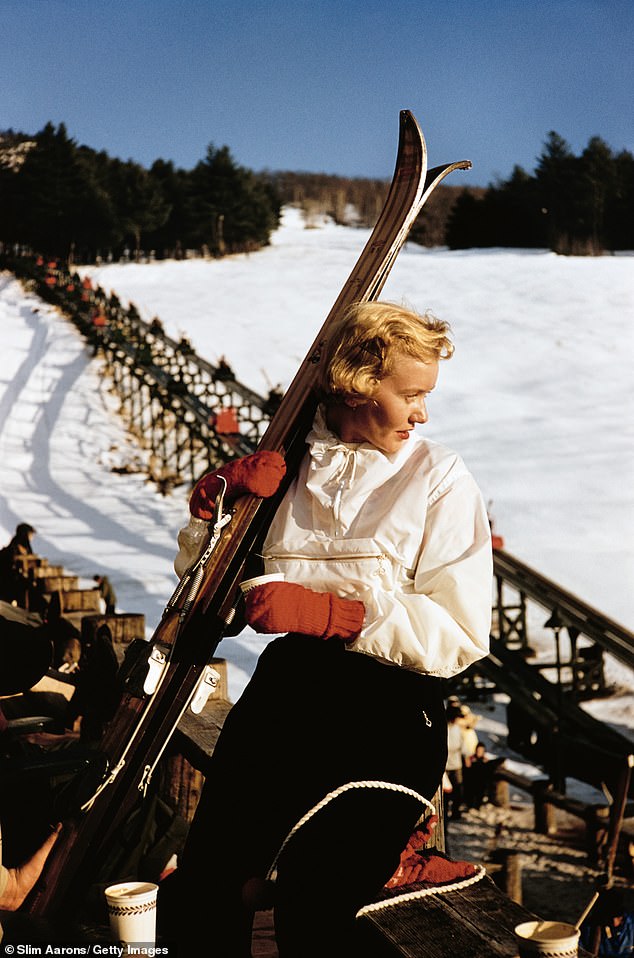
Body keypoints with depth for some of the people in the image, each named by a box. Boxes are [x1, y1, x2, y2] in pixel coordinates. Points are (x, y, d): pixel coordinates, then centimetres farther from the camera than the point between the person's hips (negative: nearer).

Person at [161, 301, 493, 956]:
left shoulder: (439, 477, 5)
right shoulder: (286, 466, 14)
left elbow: (461, 636, -5)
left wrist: (329, 612, -14)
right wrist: (215, 501, 3)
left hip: (390, 709, -2)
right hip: (284, 687, 3)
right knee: (195, 905, -13)